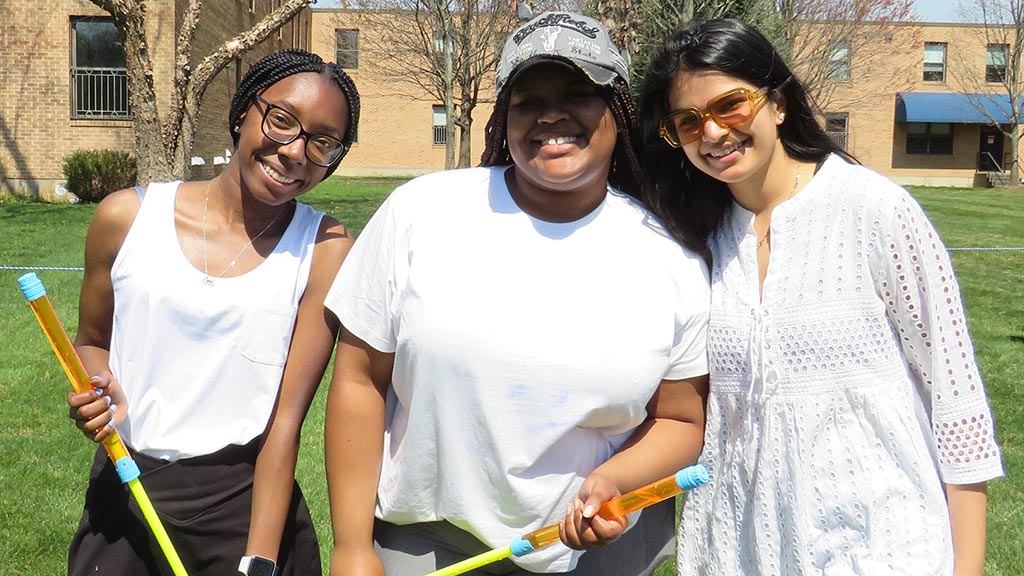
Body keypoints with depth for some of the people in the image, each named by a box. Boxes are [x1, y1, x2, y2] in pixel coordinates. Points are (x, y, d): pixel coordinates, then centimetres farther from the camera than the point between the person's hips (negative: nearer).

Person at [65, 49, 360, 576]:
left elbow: (287, 417, -12)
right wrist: (101, 394, -9)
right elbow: (92, 339, 12)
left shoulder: (323, 249, -10)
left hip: (246, 507, -1)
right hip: (122, 498, 2)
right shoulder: (128, 217, -3)